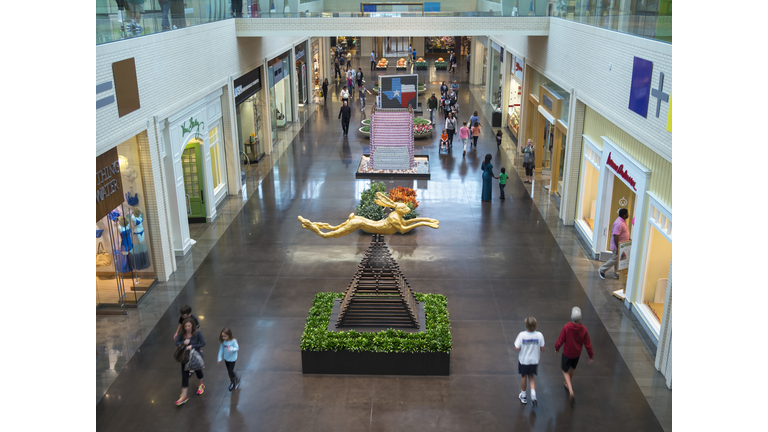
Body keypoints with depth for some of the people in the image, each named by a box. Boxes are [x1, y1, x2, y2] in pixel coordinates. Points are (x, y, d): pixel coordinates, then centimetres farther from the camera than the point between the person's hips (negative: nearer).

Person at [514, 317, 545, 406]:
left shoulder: (522, 335, -24)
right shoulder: (539, 335, -19)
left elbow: (516, 348, -19)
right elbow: (542, 349, -10)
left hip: (523, 360, -1)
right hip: (534, 360, 2)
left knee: (523, 376, 21)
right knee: (531, 376, 25)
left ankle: (523, 395, 38)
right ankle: (533, 395, 12)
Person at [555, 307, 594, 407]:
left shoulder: (566, 327, -28)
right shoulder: (584, 329, -20)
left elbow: (560, 341, -17)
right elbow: (588, 344, -11)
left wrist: (556, 348, 5)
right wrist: (591, 356, 5)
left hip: (567, 353, -3)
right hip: (577, 353, 3)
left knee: (565, 371, 13)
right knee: (572, 369, 28)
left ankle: (571, 392, -4)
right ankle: (567, 383, 52)